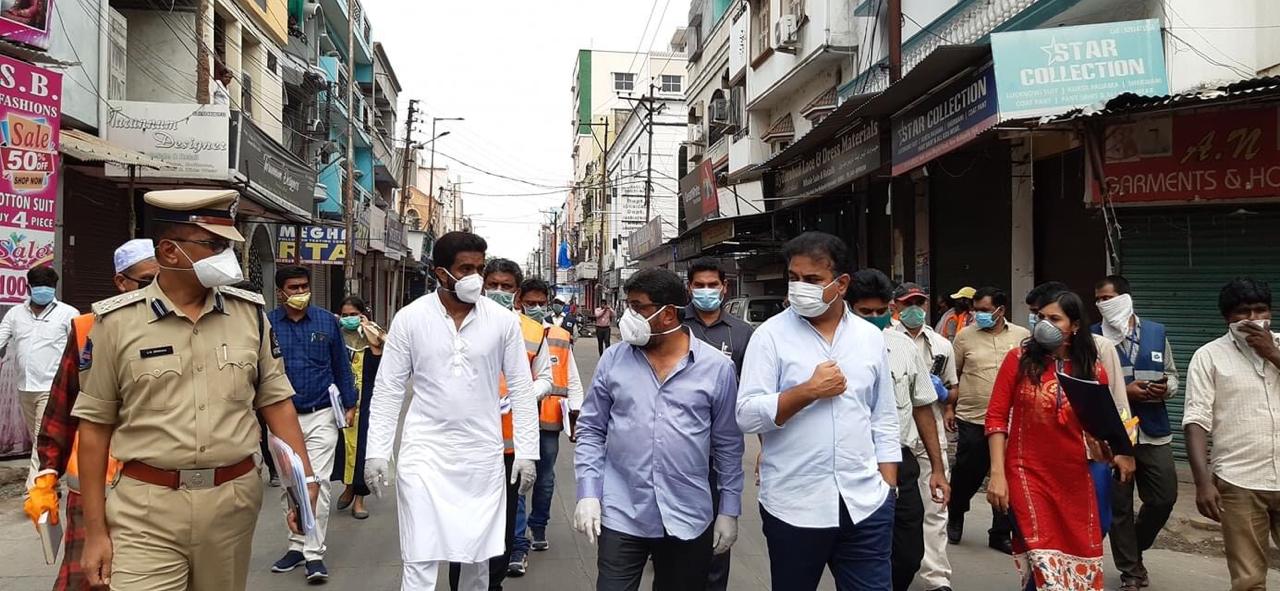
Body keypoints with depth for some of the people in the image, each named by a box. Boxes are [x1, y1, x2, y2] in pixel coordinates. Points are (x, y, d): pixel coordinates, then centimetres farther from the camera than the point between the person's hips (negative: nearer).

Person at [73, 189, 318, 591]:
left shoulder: (250, 313, 3)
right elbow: (95, 426, 1)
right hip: (147, 508, -2)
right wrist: (95, 530, 0)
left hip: (234, 501, 3)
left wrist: (304, 476, -2)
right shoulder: (118, 322, -3)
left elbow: (276, 400, 8)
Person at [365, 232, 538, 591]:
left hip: (482, 455, 2)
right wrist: (376, 451, -5)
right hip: (424, 452, -1)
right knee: (421, 560, -3)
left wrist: (526, 451, -1)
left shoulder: (503, 320, -2)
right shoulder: (410, 318, -4)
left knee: (478, 555, 13)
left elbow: (521, 389, 3)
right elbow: (388, 389, 0)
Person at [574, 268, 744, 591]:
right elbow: (591, 430, 5)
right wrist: (588, 493, -4)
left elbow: (728, 444, 4)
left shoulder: (717, 367, -3)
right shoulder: (613, 359, 0)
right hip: (620, 516, 0)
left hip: (689, 519, 0)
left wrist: (729, 510, 5)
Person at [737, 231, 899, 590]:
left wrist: (888, 487, 7)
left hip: (866, 503, 2)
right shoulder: (770, 335, -5)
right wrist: (809, 390, -17)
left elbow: (884, 419, 11)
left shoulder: (871, 337, 6)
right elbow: (747, 416, -11)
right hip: (793, 506, -2)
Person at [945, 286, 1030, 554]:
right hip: (972, 419, -1)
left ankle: (1001, 534, 19)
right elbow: (953, 375, 7)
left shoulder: (1023, 336, 4)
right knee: (967, 473, 6)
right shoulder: (965, 336, 2)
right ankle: (955, 515, 34)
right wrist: (949, 408, 3)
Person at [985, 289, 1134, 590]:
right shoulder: (1019, 359, -4)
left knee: (1079, 559, 12)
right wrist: (997, 473, -10)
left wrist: (1117, 453, -9)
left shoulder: (1093, 370, 2)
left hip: (1074, 478, 3)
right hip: (1028, 474, -3)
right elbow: (997, 417, -4)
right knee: (1043, 564, -8)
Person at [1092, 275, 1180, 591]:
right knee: (1119, 506, 5)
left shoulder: (1157, 332, 6)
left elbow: (1171, 375, 14)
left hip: (1154, 432, 3)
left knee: (1164, 498, 6)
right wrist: (1123, 391, -17)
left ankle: (1134, 549, 33)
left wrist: (1166, 387, -8)